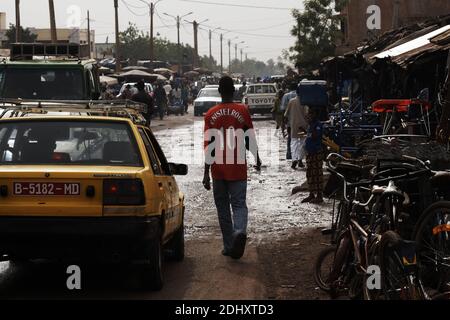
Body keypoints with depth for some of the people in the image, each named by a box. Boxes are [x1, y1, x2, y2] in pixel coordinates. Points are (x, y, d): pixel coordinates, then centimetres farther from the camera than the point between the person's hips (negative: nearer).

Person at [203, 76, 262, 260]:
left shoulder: (211, 115, -2)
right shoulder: (242, 111, -3)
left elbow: (209, 146, -5)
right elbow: (250, 139, 1)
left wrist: (206, 173, -3)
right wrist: (257, 160, 19)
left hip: (219, 170, 1)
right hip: (238, 169, -1)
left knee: (223, 207, 11)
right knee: (239, 204, 4)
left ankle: (229, 246, 12)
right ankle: (240, 231, -26)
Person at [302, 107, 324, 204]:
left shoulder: (318, 125, -13)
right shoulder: (311, 125, 15)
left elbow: (315, 136, -28)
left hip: (317, 153, -10)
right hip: (309, 152, 10)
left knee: (317, 174, -5)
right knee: (309, 174, 13)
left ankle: (319, 196, -2)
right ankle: (311, 195, 22)